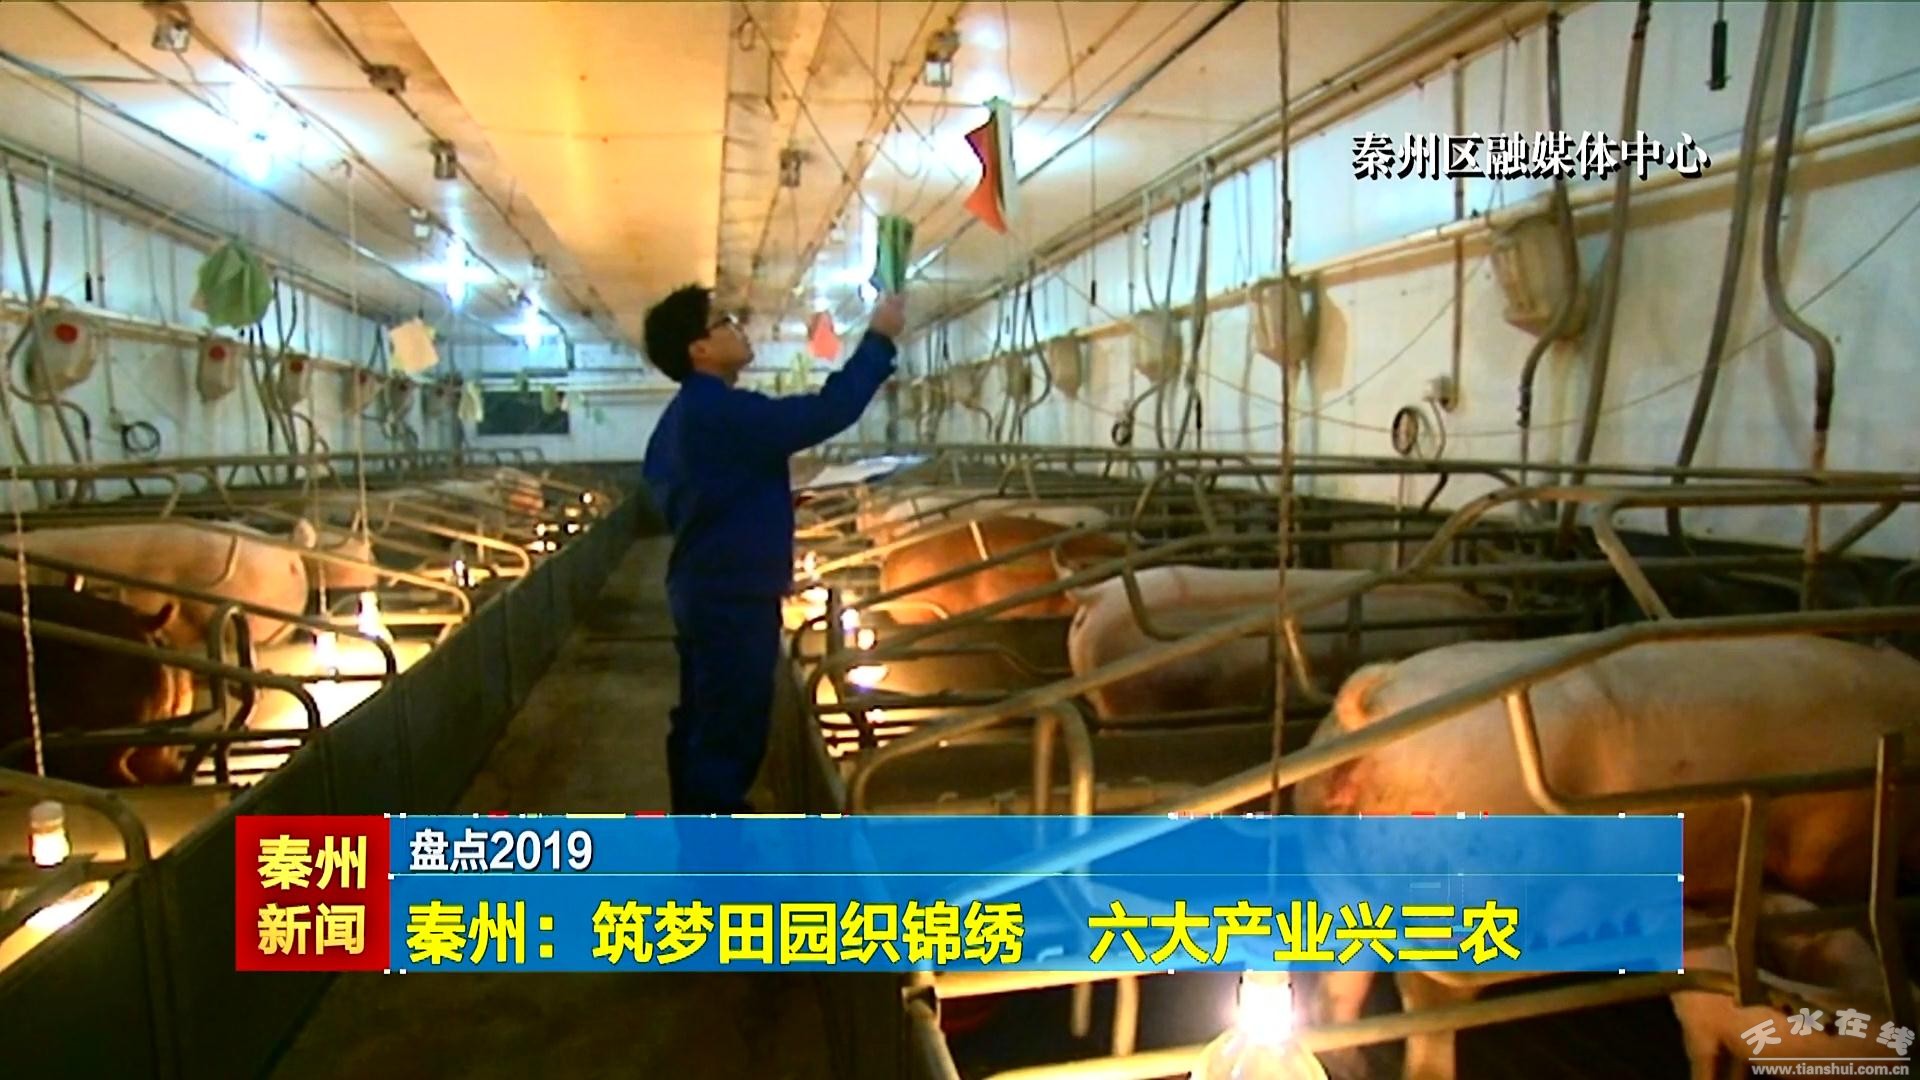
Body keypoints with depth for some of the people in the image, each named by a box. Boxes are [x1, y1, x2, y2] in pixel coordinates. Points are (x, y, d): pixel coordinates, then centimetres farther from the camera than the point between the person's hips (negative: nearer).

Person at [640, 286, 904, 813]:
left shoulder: (685, 413, 12)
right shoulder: (720, 410, -22)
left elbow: (658, 483, 23)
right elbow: (826, 412, -26)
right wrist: (879, 338, -17)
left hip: (705, 589, 11)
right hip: (733, 597, -11)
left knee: (700, 722, 19)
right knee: (730, 731, -2)